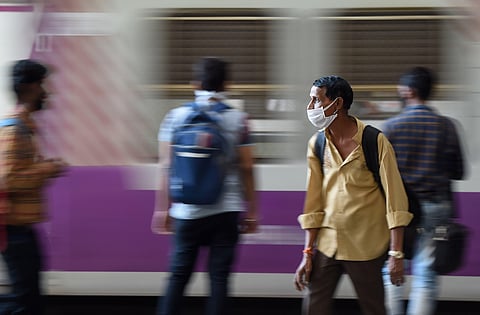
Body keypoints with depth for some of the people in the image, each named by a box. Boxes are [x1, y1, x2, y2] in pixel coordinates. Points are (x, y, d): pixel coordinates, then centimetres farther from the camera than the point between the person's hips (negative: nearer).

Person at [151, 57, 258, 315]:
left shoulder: (176, 117, 1)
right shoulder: (237, 119, 0)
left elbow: (167, 166, 0)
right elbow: (246, 168, 0)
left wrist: (163, 208, 6)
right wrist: (251, 212, 7)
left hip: (187, 211, 1)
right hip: (227, 211, -1)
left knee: (178, 276, 8)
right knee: (219, 278, 1)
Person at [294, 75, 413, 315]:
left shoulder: (375, 142, -10)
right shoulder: (317, 144, 5)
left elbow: (395, 199, -11)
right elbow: (314, 203, 8)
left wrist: (396, 254, -16)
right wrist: (308, 252, 3)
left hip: (365, 247, -5)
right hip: (327, 243, 5)